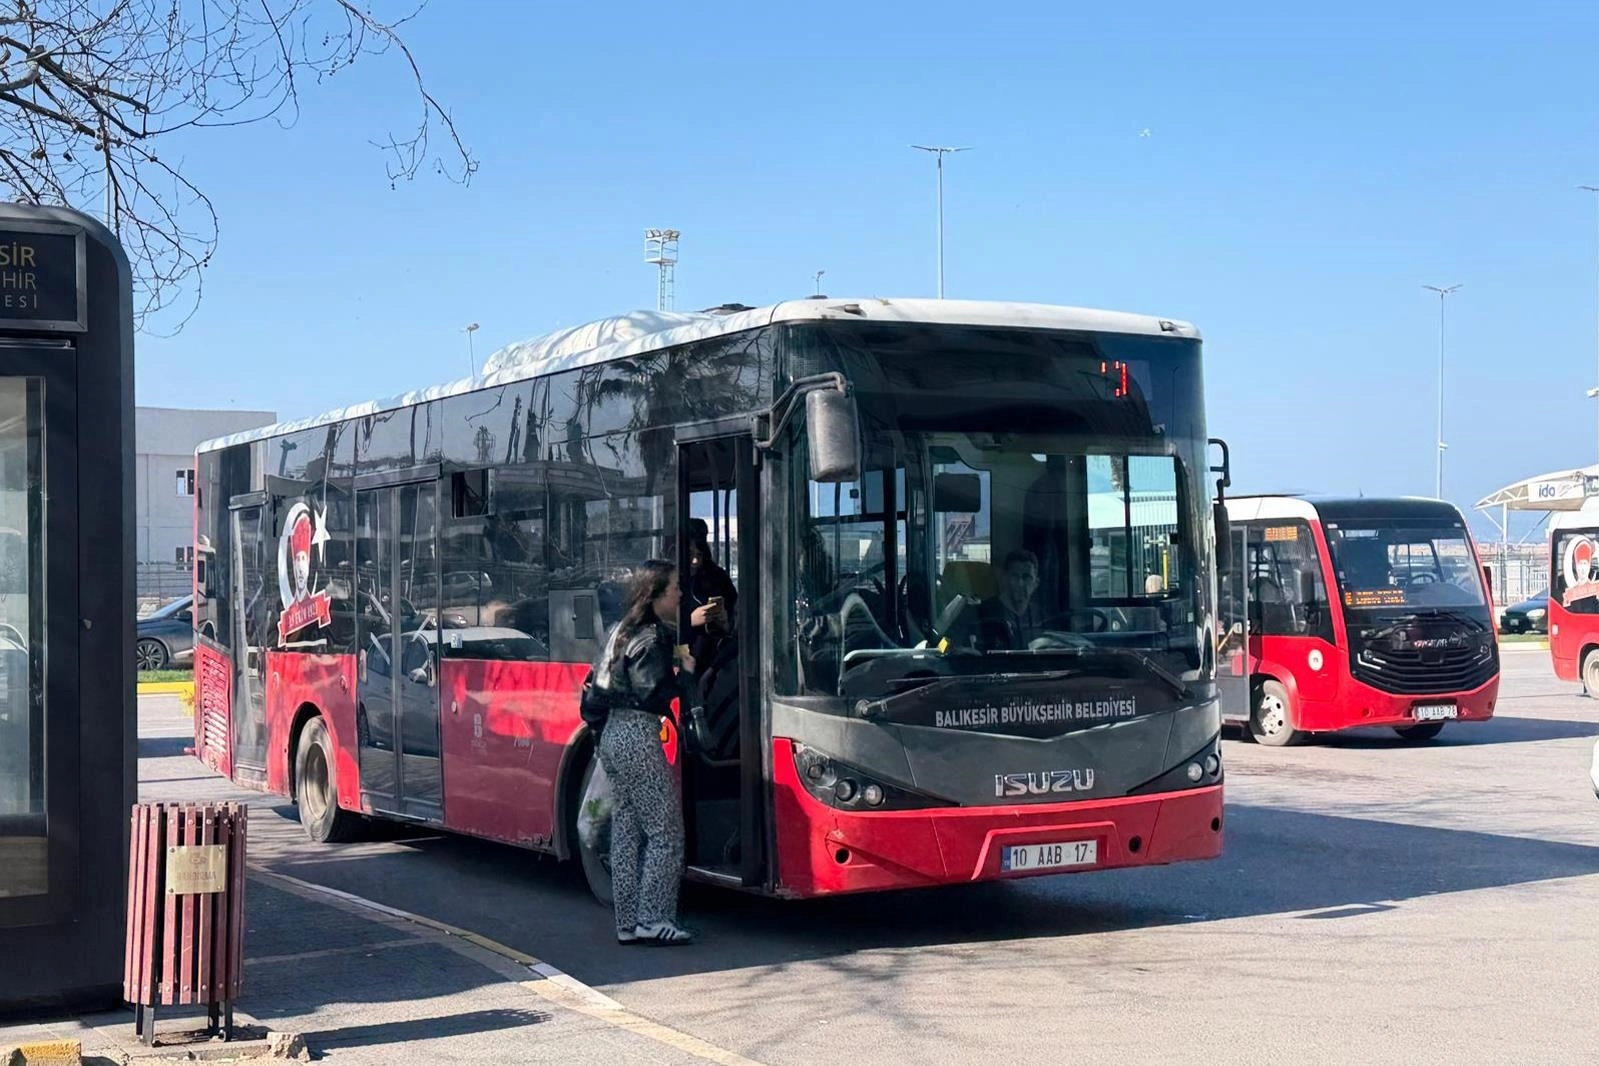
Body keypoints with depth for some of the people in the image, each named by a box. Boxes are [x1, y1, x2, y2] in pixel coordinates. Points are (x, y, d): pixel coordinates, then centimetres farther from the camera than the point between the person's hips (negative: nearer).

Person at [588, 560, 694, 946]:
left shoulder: (624, 632, 14)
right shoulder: (652, 639, -13)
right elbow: (651, 696, -19)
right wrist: (685, 673, -10)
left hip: (614, 736, 9)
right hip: (639, 738, -9)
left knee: (626, 831, 10)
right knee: (665, 831, -4)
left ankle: (628, 922, 12)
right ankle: (654, 919, -4)